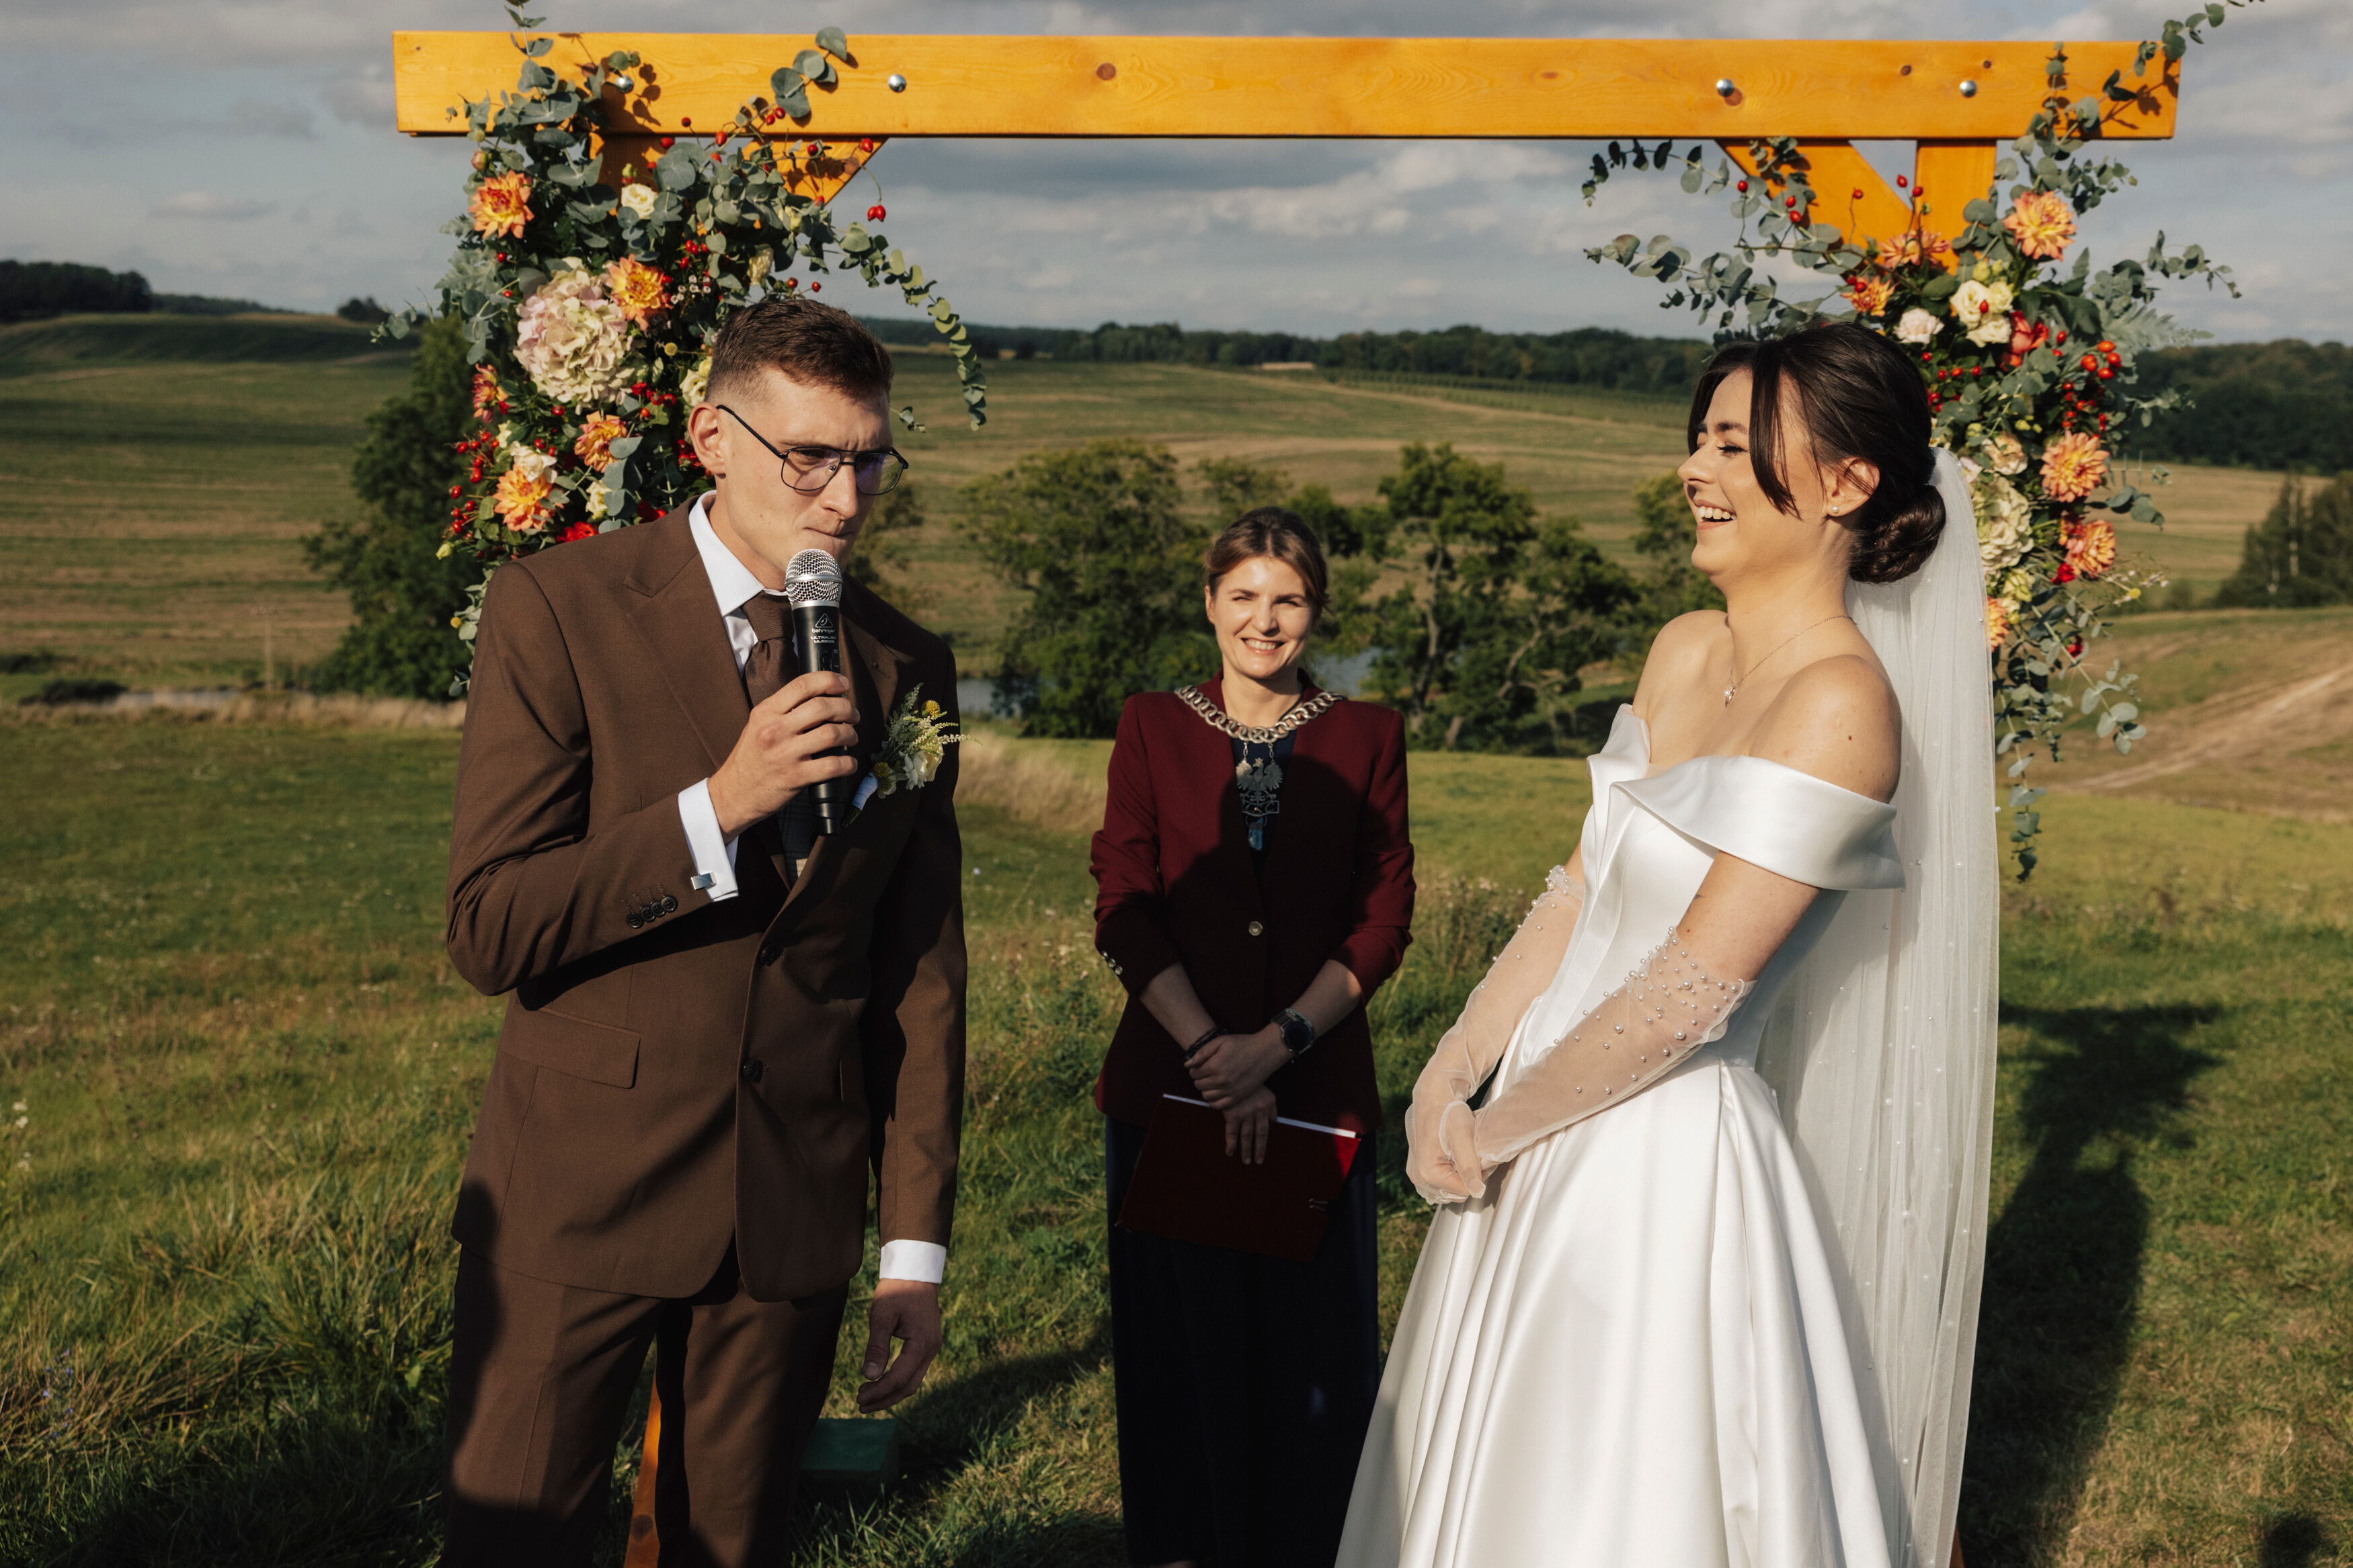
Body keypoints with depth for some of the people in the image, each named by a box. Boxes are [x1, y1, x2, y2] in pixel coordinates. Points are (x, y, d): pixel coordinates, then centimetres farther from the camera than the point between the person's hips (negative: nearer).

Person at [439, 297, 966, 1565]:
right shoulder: (558, 609, -8)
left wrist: (916, 1249, 4)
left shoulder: (907, 672, 3)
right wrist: (720, 804, -23)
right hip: (578, 1193, -3)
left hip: (797, 1209, 3)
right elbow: (488, 931, -13)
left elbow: (920, 975, 6)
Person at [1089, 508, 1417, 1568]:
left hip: (1319, 1090, 0)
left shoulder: (1367, 737, 5)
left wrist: (1280, 1042, -14)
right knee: (1181, 1346, 8)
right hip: (1169, 1084, 0)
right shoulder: (1151, 728, 5)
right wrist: (1216, 1053, -13)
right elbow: (1125, 911, -3)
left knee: (1314, 1347, 6)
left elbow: (1384, 915, -1)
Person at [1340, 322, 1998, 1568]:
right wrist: (1449, 1076, -1)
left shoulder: (1840, 702, -20)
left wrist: (1495, 1128, -10)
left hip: (1668, 1168, -8)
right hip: (1548, 1153, 8)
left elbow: (1688, 992, -21)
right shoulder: (1686, 652, 6)